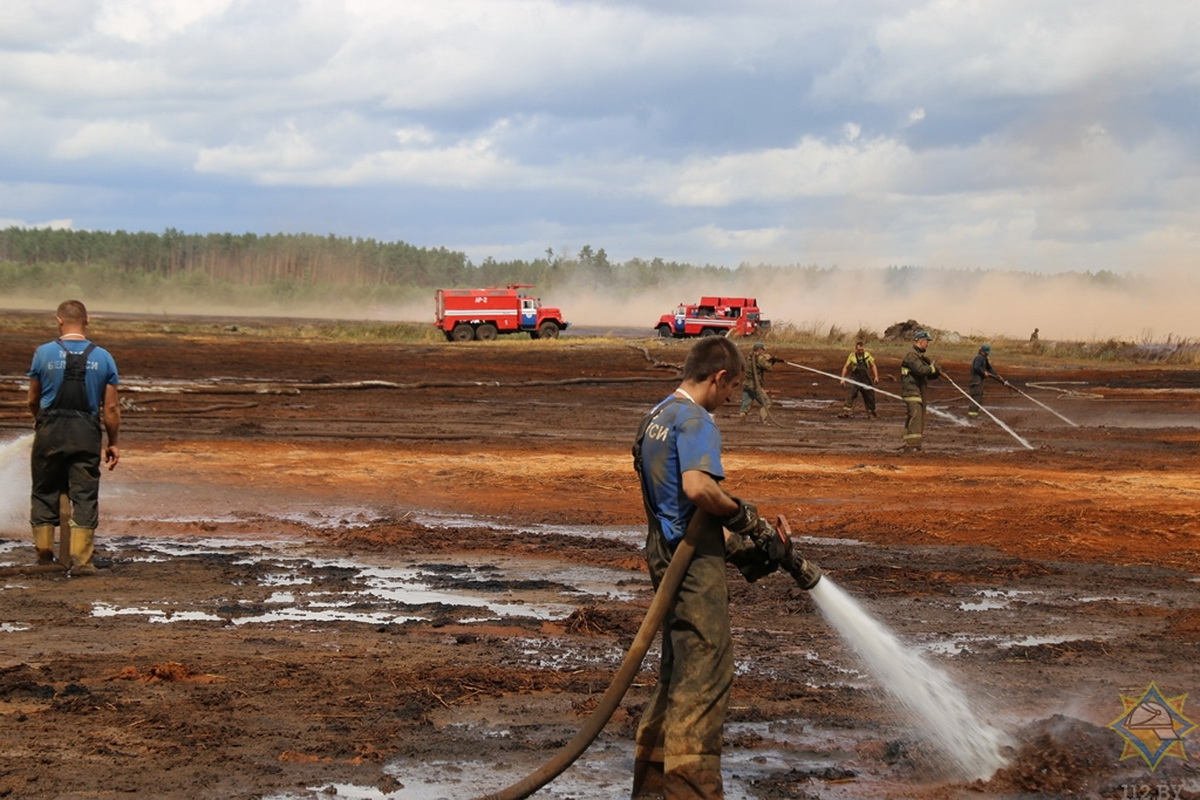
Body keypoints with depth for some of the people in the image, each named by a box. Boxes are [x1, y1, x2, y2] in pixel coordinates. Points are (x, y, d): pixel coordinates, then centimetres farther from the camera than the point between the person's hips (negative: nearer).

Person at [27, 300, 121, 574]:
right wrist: (113, 443, 11)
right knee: (85, 495, 2)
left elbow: (33, 400, 7)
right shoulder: (103, 358, 1)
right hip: (87, 434, 0)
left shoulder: (44, 353, -2)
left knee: (45, 491, 14)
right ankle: (80, 559, -2)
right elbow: (110, 408, 1)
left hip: (50, 431, 0)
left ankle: (44, 549, 18)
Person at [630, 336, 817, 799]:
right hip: (695, 564, -10)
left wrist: (732, 544, 19)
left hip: (666, 557, 10)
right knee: (705, 678, -6)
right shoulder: (695, 420, -14)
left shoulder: (656, 418, 16)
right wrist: (744, 516, -13)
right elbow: (698, 488, -31)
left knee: (677, 674, 17)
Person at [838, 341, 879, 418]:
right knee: (851, 395, -16)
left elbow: (873, 366, 7)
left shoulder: (867, 355, 1)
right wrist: (843, 378, -3)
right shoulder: (852, 356, -2)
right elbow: (846, 367, 4)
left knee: (869, 396, 6)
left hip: (866, 379, 2)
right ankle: (845, 411, -21)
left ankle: (871, 413, 21)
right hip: (855, 379, -2)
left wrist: (876, 377, -2)